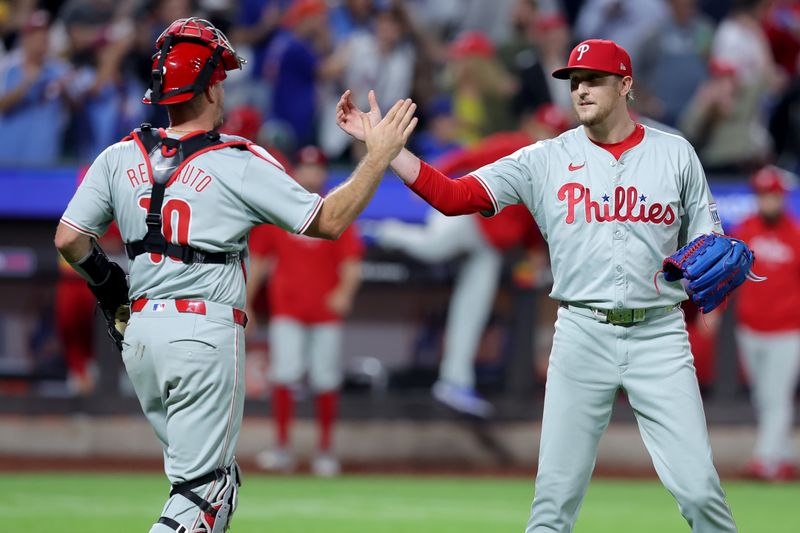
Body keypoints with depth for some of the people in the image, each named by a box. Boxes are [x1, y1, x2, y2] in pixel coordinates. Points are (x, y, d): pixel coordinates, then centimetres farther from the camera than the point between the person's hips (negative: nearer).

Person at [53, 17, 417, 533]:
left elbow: (69, 239, 3)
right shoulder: (240, 163, -9)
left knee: (215, 477, 20)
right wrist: (380, 155, 2)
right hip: (205, 332, -6)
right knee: (203, 489, -3)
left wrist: (107, 283, 20)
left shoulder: (120, 158, 4)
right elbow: (329, 220, -6)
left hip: (139, 333, 6)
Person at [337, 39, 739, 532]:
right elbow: (452, 196, -3)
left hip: (658, 335, -1)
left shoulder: (675, 154, 5)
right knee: (556, 492, 1)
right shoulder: (546, 159, 3)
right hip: (582, 337, 1)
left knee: (698, 488, -6)